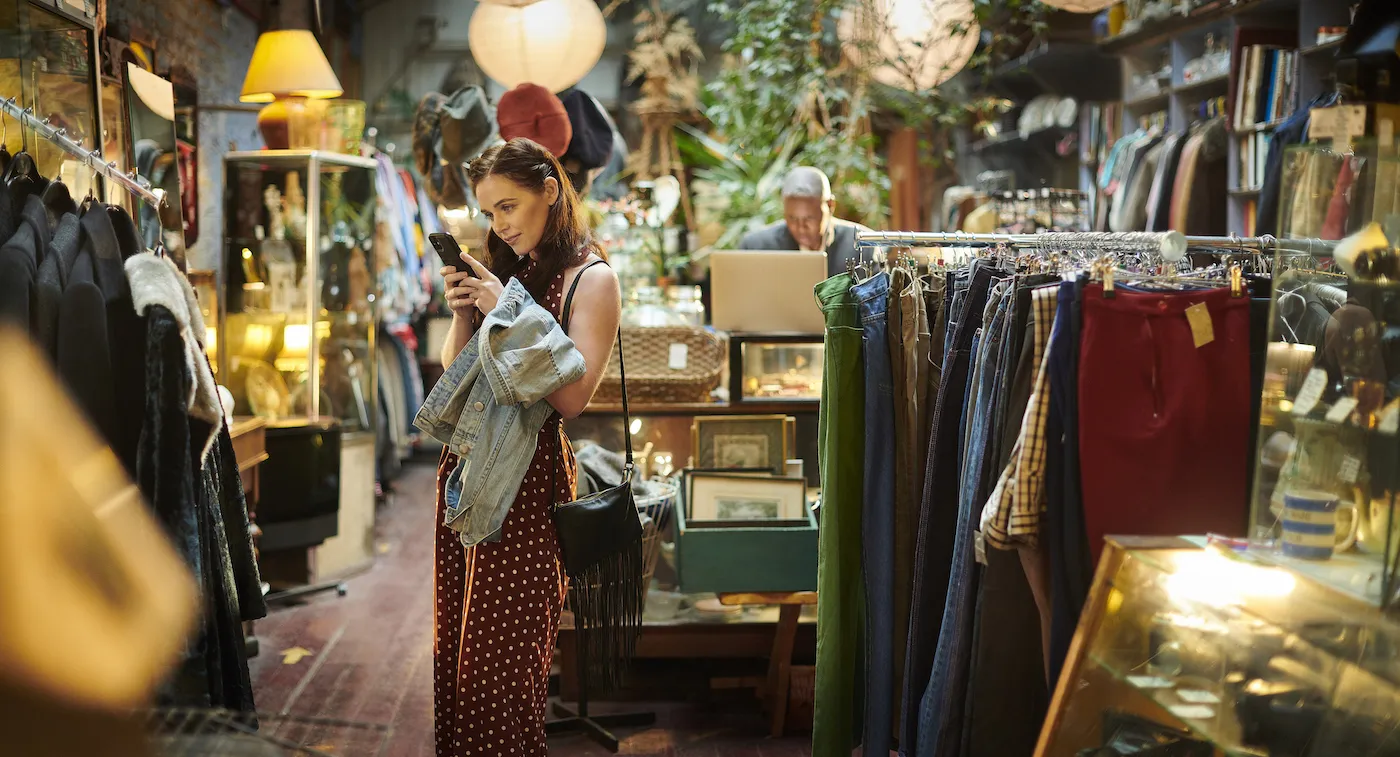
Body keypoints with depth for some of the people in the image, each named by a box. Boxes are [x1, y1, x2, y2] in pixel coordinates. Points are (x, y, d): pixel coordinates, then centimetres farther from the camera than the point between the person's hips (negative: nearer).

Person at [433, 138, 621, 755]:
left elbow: (571, 398, -16)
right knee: (452, 637, 8)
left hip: (529, 476, -6)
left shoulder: (592, 280, -5)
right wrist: (462, 315, -1)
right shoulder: (502, 270, 14)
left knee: (503, 653, -1)